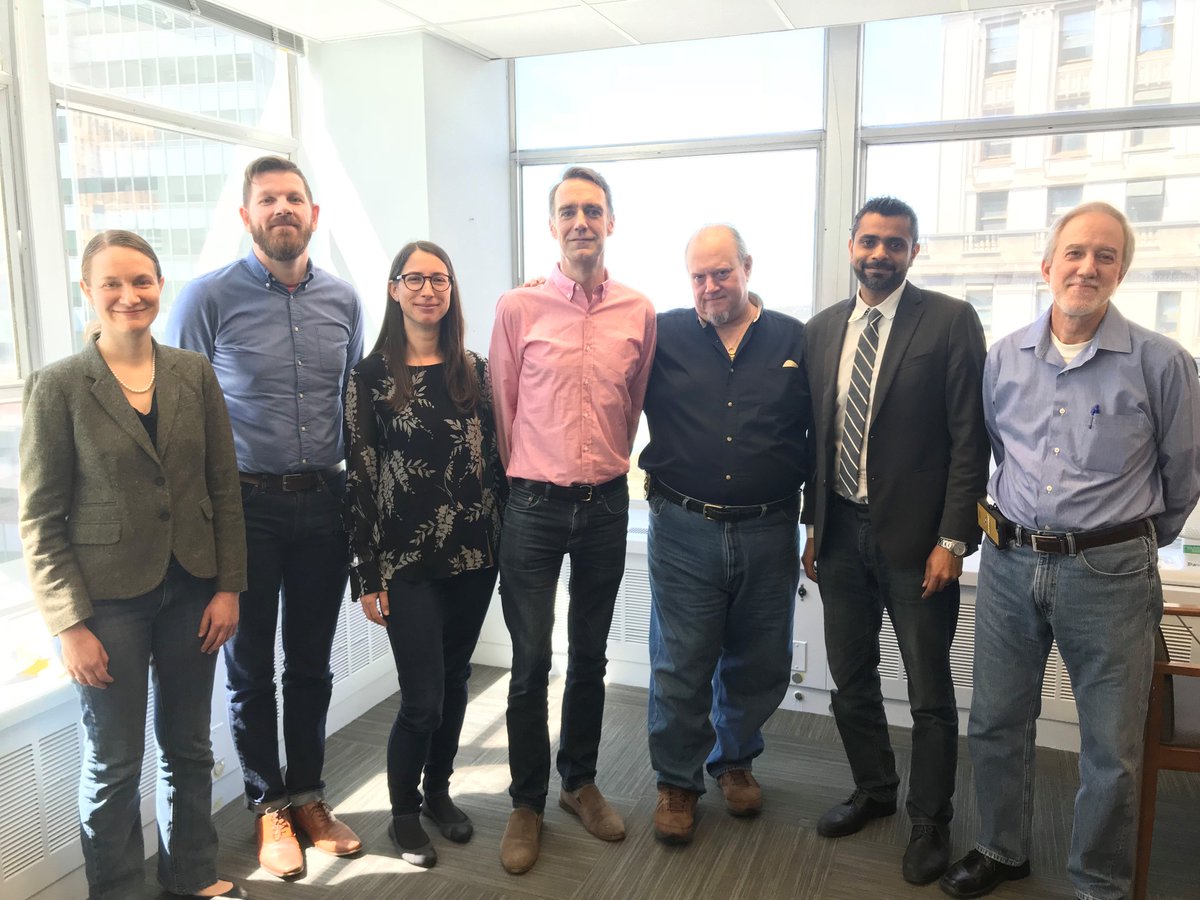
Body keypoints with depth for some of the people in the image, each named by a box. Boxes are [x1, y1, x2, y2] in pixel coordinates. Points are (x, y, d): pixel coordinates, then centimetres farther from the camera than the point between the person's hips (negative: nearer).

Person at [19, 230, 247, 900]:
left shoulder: (195, 373, 1)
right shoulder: (60, 386, -6)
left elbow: (225, 489, 3)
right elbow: (41, 519, -6)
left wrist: (228, 587, -1)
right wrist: (70, 624, -10)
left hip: (191, 591, 3)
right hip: (110, 599, -3)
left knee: (189, 748, 16)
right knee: (114, 763, 11)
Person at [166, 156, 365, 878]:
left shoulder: (344, 300, 5)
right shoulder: (208, 298, -6)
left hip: (325, 505, 3)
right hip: (246, 506, -3)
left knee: (311, 664, 14)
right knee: (252, 668, 11)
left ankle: (308, 795, 33)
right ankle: (269, 806, 30)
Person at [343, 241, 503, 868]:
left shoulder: (474, 370, 6)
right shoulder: (371, 375, -4)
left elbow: (495, 457, 9)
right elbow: (359, 478, -5)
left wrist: (505, 539, 4)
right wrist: (366, 575, -6)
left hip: (474, 555, 4)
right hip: (408, 561, -3)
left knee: (454, 683, 15)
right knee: (422, 700, -1)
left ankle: (438, 791, 37)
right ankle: (404, 811, 25)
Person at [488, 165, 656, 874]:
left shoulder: (640, 312, 3)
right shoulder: (518, 308, -4)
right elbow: (502, 407, 3)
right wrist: (517, 481, 8)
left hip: (606, 504, 3)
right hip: (534, 506, -2)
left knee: (591, 656, 15)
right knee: (531, 662, 5)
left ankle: (580, 782, 35)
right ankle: (528, 803, 24)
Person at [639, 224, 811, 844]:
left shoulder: (793, 340, 4)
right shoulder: (662, 336, 1)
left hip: (768, 533, 2)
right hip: (684, 531, -1)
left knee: (759, 664, 15)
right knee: (681, 666, 7)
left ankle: (734, 759, 40)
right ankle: (677, 781, 28)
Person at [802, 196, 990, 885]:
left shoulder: (951, 321, -6)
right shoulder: (822, 330, 8)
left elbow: (970, 437, -9)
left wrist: (953, 539, -13)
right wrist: (814, 525, 9)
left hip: (916, 538, -4)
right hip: (841, 535, 5)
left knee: (929, 692, 9)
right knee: (851, 680, 17)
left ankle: (930, 821, 29)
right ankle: (874, 790, 40)